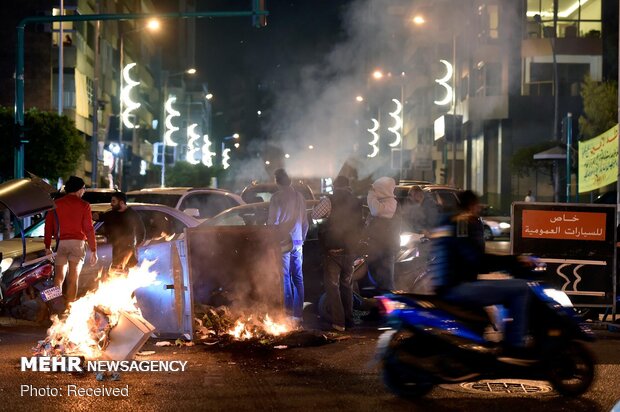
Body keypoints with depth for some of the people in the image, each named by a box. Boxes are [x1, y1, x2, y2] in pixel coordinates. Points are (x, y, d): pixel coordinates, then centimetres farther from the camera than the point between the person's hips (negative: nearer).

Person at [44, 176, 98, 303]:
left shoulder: (56, 204, 8)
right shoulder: (83, 205, -1)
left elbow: (48, 226, 8)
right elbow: (89, 229, -4)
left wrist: (47, 246, 13)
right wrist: (93, 250, -1)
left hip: (61, 243, 2)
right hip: (77, 243, -2)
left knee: (59, 276, 8)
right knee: (73, 278, 1)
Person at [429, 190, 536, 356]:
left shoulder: (444, 225, 19)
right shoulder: (470, 224, -8)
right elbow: (479, 261, -19)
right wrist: (515, 261, -12)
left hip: (443, 289, 10)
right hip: (459, 289, -10)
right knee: (521, 288, -13)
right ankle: (515, 346, -14)